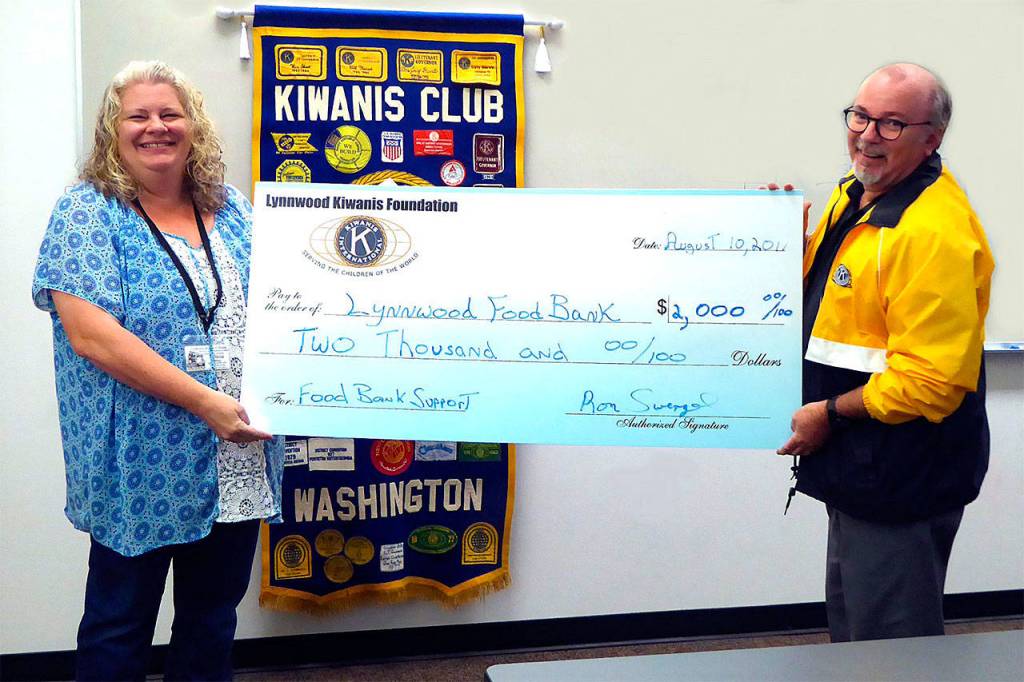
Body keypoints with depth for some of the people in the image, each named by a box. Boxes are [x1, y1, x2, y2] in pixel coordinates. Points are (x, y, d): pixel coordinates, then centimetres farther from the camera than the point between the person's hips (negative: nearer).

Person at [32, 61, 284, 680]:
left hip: (241, 466, 5)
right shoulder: (87, 212, -7)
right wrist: (206, 403, -22)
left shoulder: (235, 210, 8)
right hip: (141, 475, -4)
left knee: (213, 624, 18)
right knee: (120, 630, 11)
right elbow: (89, 333, -18)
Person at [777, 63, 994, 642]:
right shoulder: (857, 192, 6)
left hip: (901, 483, -10)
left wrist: (831, 414, -18)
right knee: (850, 631, 25)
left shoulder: (936, 231, -26)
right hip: (858, 470, 10)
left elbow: (930, 380, -28)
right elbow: (822, 286, 23)